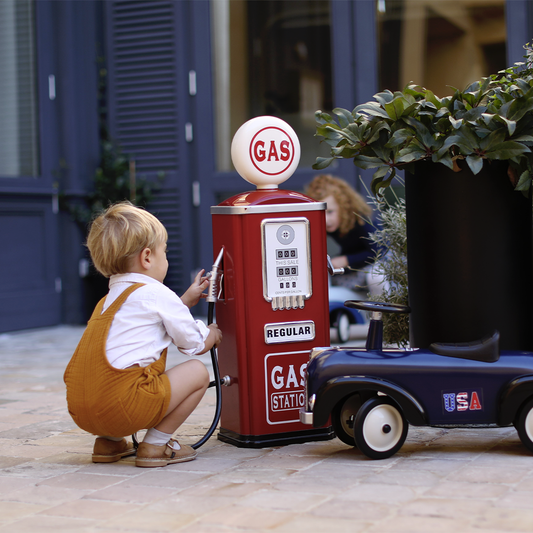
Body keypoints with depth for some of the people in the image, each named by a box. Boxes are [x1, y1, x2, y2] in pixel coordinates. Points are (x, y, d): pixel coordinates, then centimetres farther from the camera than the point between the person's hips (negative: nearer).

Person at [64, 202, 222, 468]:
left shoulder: (110, 299, 24)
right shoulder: (158, 294, 0)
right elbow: (193, 344, 11)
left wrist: (185, 300, 46)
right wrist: (212, 335, 32)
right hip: (121, 405, -9)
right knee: (198, 372, 4)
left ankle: (109, 441, 22)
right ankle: (156, 444, 4)